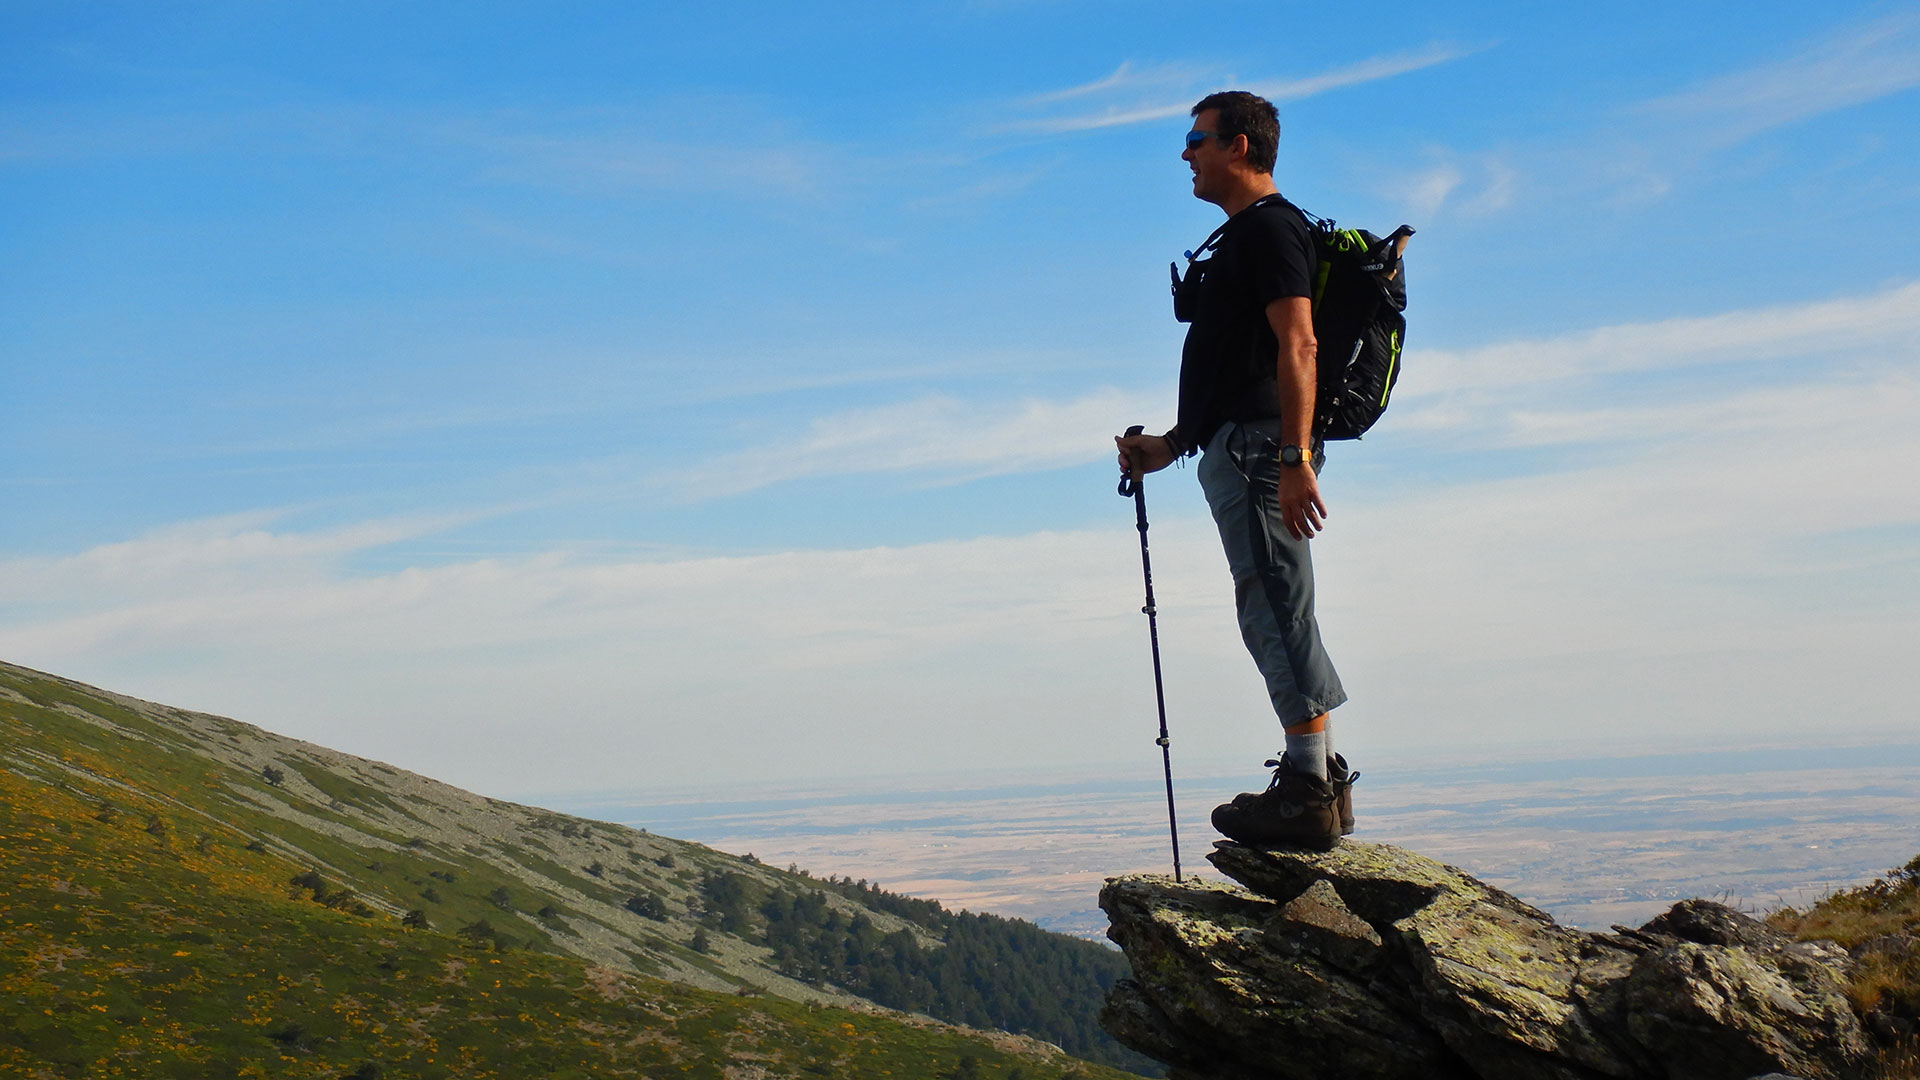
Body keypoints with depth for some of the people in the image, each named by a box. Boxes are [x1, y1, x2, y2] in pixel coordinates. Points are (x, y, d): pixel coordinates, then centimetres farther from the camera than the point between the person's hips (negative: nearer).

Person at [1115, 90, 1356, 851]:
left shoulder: (1269, 227, -7)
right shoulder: (1239, 238, 24)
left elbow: (1297, 347, -18)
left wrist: (1295, 460, -26)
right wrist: (1168, 445, 25)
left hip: (1259, 447, -11)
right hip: (1236, 449, 11)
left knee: (1275, 610, -10)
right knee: (1276, 617, 10)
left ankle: (1310, 790, -9)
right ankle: (1321, 782, 14)